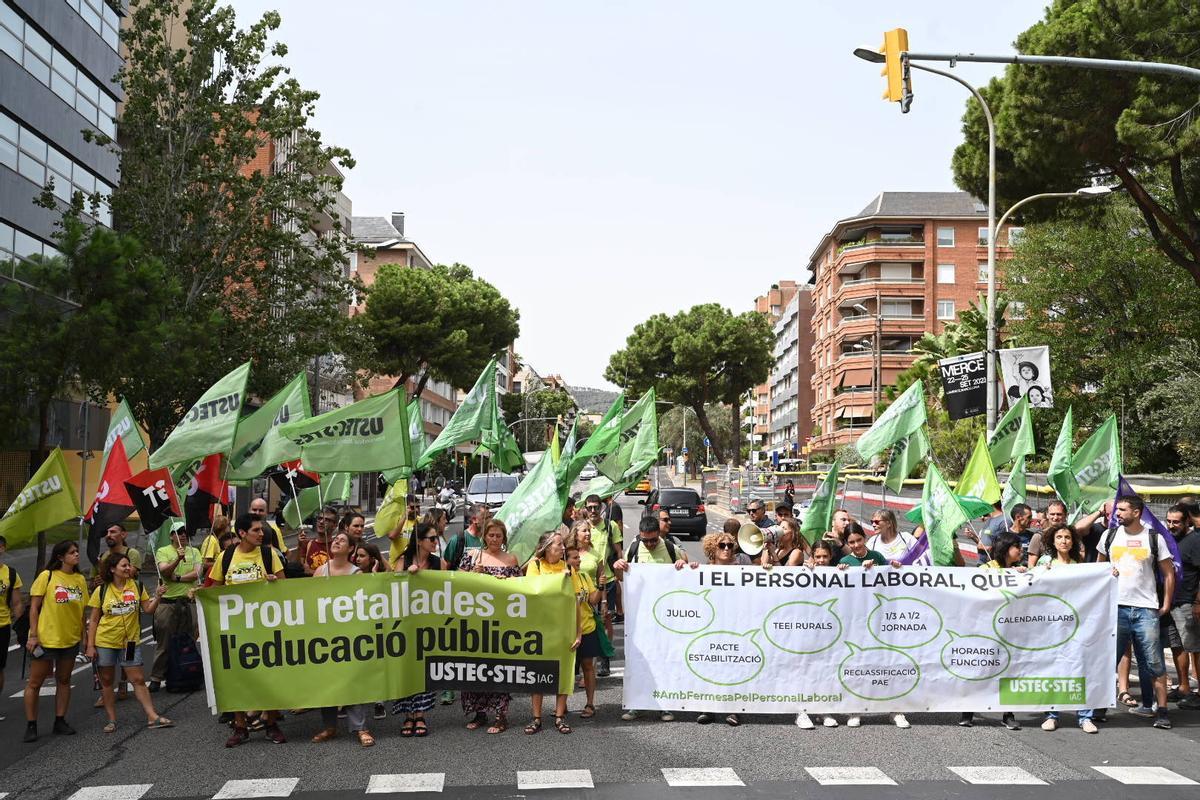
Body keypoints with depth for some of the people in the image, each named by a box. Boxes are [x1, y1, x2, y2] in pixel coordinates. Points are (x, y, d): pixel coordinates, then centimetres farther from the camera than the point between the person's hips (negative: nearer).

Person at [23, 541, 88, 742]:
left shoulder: (80, 580, 6)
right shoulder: (47, 576, -8)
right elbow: (34, 607, -7)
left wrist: (86, 636, 9)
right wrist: (33, 635, -13)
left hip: (71, 639, 5)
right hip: (46, 639, -5)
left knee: (64, 680, 11)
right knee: (35, 682, 1)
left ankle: (60, 722, 20)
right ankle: (31, 725, 10)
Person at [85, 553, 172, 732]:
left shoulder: (137, 586, 1)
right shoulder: (101, 591, -3)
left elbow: (148, 609, 3)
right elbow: (93, 620, 0)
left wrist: (157, 596, -15)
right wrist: (90, 646, -4)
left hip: (130, 642, 1)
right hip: (105, 642, -1)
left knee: (138, 680, -1)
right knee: (106, 681, 7)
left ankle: (152, 717, -1)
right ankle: (112, 720, 17)